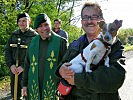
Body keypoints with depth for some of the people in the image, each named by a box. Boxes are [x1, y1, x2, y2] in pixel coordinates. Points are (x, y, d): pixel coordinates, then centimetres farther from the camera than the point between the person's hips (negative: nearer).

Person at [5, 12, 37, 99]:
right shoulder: (14, 35, 8)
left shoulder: (34, 36, -7)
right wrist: (11, 65, -7)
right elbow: (7, 51, 7)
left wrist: (23, 67, -17)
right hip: (13, 69, 5)